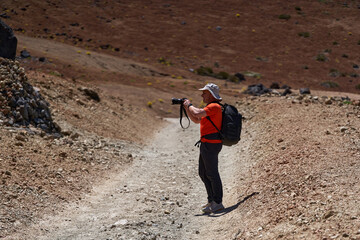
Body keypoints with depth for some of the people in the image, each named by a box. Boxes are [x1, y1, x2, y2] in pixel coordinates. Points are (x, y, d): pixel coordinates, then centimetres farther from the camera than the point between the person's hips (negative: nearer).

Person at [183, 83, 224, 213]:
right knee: (203, 173, 15)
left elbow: (198, 113, -29)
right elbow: (196, 120, 25)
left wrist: (189, 105, -11)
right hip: (206, 144, 11)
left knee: (212, 174, -5)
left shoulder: (214, 106, -15)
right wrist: (186, 108, 14)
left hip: (211, 144, -11)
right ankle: (211, 200, 22)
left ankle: (218, 203, 2)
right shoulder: (210, 107, 18)